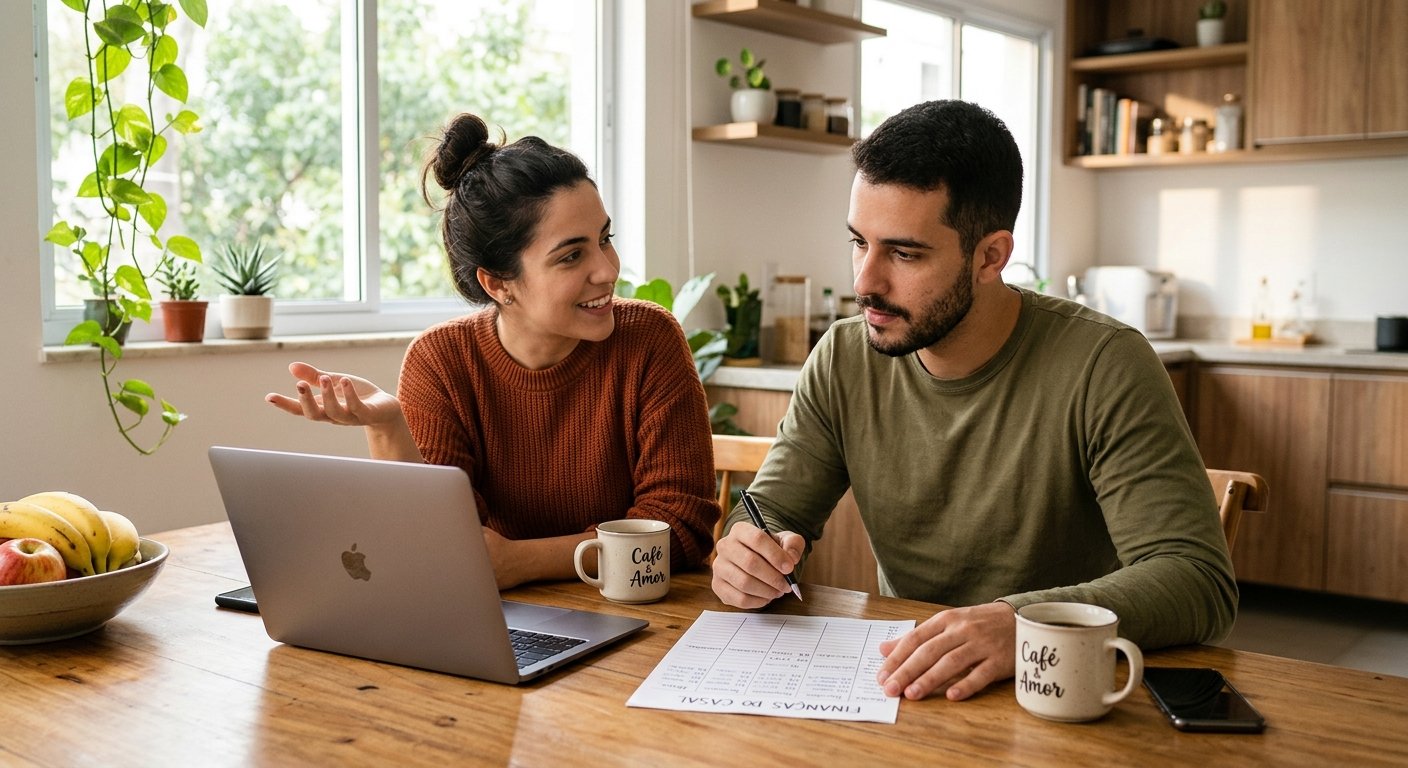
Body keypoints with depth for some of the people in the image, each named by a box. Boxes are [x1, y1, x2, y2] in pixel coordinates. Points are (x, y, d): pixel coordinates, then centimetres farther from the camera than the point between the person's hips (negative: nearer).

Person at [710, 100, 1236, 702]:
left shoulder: (1103, 366, -15)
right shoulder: (843, 360, -1)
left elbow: (1200, 578, -21)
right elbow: (771, 512, 6)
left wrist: (1022, 623, -38)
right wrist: (745, 551, -19)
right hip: (901, 688, 4)